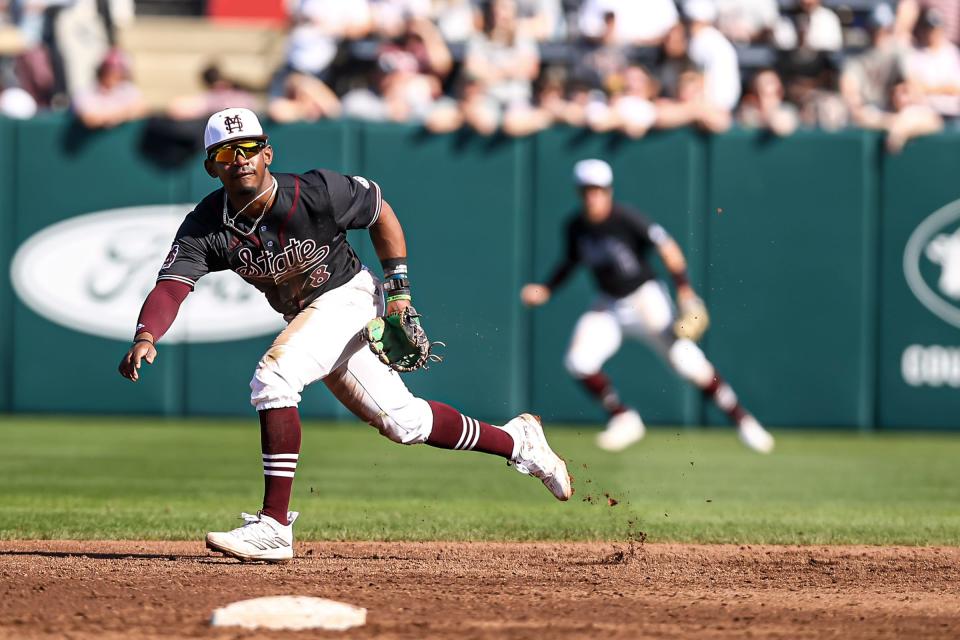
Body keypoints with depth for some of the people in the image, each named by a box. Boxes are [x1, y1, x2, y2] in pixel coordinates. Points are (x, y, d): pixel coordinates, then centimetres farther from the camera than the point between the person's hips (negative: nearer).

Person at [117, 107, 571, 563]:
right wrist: (145, 337, -50)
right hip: (302, 317, 5)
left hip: (348, 295, -5)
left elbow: (380, 213, -7)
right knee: (403, 422, 11)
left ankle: (275, 526, -27)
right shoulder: (206, 227, -18)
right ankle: (516, 441, 32)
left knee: (272, 379, -28)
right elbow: (171, 285, -30)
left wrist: (400, 291, -8)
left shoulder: (316, 193, -25)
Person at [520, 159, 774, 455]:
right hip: (609, 306, 5)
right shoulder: (576, 226, -3)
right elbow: (571, 261, 16)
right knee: (579, 362, -14)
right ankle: (623, 419, 5)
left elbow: (666, 247, -19)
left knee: (688, 361, -13)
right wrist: (547, 290, 3)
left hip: (646, 299, -5)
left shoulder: (626, 219, -20)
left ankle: (743, 421, 0)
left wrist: (685, 291, -26)